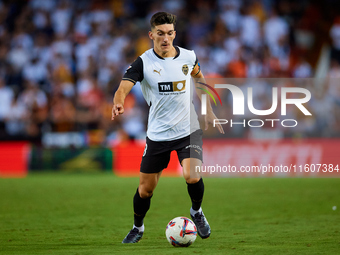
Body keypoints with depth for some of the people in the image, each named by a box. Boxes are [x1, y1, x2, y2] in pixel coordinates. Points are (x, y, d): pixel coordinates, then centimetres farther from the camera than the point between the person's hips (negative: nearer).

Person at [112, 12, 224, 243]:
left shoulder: (188, 57, -3)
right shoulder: (143, 62, -11)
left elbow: (199, 78, 19)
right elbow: (124, 87, -26)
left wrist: (209, 112, 19)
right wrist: (118, 103, -48)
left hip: (188, 131, 0)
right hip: (158, 135, 0)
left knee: (192, 176, -23)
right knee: (145, 189, 5)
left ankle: (197, 211, 9)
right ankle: (138, 228, 33)